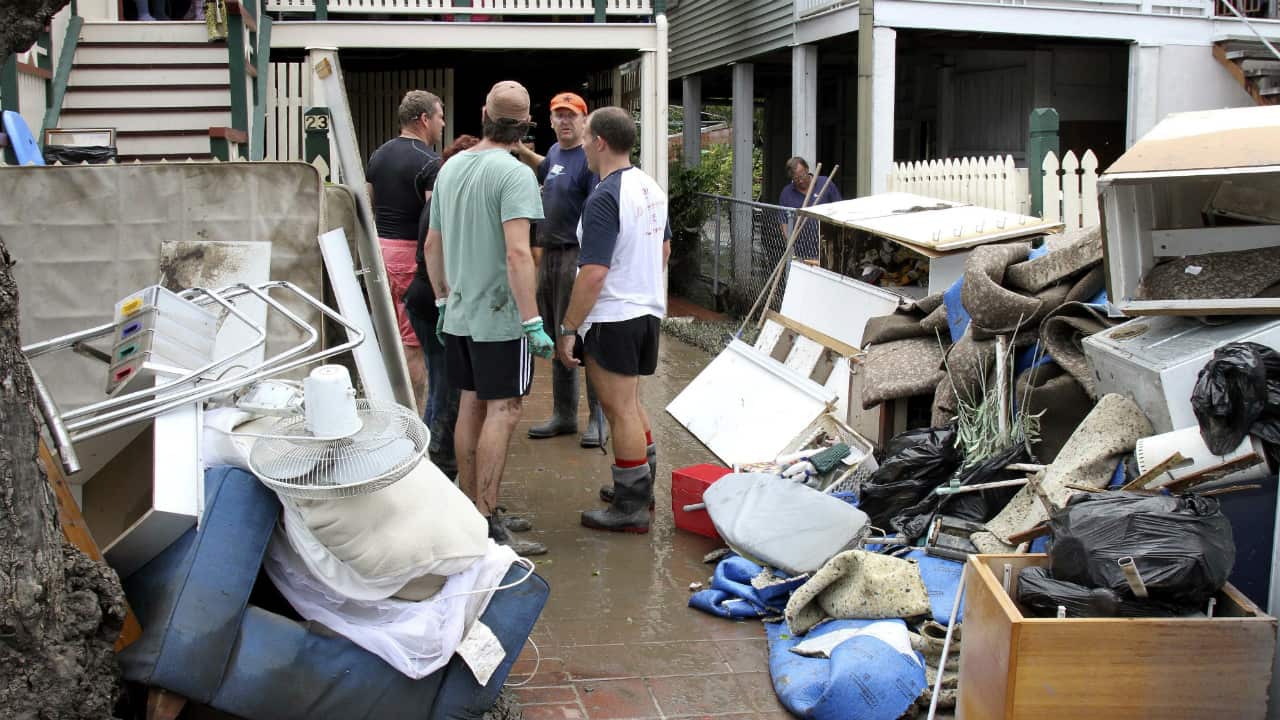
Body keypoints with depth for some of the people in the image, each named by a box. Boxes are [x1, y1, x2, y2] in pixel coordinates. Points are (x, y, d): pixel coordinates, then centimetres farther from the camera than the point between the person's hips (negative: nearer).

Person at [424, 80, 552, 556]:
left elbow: (432, 245, 16)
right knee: (503, 410, -4)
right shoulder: (514, 174, -15)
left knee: (471, 405, 14)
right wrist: (533, 322, -21)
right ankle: (487, 522, -4)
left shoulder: (450, 168, 9)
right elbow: (517, 254, -24)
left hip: (459, 312, 8)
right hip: (499, 315, -8)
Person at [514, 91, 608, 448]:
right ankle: (564, 415, 23)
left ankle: (599, 418, 0)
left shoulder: (589, 159, -12)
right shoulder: (556, 151, 13)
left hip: (576, 257, -9)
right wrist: (520, 149, 23)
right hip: (548, 255, 9)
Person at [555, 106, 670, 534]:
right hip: (648, 308, 9)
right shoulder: (651, 188, 8)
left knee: (621, 410, 0)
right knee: (630, 403, 21)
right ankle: (642, 485, 33)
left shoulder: (604, 199, -20)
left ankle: (630, 507, 8)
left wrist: (568, 330, -19)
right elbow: (664, 249, 19)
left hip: (613, 319, -9)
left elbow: (593, 274, -24)